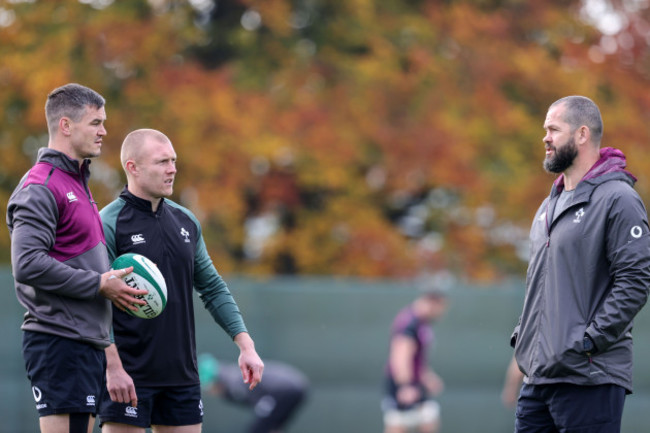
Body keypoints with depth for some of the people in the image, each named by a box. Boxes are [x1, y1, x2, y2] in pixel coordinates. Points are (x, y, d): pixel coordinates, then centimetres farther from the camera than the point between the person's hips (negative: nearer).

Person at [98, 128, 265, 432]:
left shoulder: (185, 221, 12)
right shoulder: (109, 224, -9)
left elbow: (213, 288, 18)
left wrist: (246, 345, 9)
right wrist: (113, 367, -20)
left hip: (181, 374, 6)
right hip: (127, 378, -6)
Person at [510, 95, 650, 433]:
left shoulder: (617, 199, -8)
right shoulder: (551, 205, 20)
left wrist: (589, 341, -18)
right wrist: (523, 334, 14)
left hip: (590, 379, -9)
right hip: (538, 376, 9)